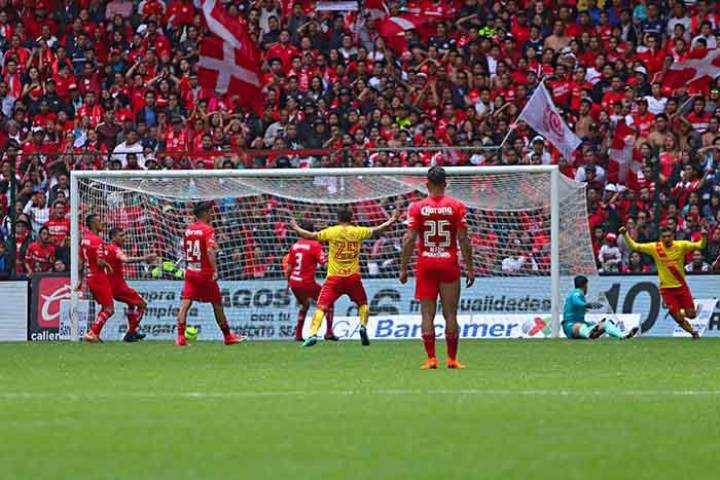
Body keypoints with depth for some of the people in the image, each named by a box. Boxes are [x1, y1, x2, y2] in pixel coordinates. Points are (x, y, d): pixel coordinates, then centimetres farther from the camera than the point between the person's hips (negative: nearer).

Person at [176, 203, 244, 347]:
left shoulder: (188, 230, 8)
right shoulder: (208, 230, -11)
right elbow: (210, 251, -23)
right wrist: (215, 270, -26)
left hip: (190, 271, 5)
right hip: (205, 273, -5)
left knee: (185, 303, -3)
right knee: (217, 304, 9)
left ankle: (180, 336, -17)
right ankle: (228, 336, 20)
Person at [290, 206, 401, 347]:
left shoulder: (331, 232, -2)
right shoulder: (358, 232, 2)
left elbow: (310, 235, 0)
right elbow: (378, 230, 12)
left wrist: (296, 228, 18)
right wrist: (391, 221, 29)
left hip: (334, 278, -1)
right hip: (353, 277, 1)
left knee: (321, 306, -4)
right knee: (363, 303, 22)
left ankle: (313, 334, -21)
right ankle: (363, 327, 0)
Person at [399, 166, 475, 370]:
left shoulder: (417, 207, -1)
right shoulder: (456, 206, -1)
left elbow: (409, 240, -4)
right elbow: (463, 239, -3)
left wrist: (403, 267, 2)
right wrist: (469, 268, 3)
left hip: (425, 265, 0)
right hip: (449, 264, 0)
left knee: (427, 314, 3)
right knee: (450, 314, 6)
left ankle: (431, 358, -2)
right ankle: (452, 359, 7)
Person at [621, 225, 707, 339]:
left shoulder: (681, 245, -9)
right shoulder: (654, 248, -9)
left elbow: (700, 245, -11)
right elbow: (634, 246, -8)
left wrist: (704, 237, -31)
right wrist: (625, 235, -22)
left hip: (681, 286, 1)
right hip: (666, 288, -1)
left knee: (691, 315, 2)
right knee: (678, 317, -2)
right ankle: (692, 331, 26)